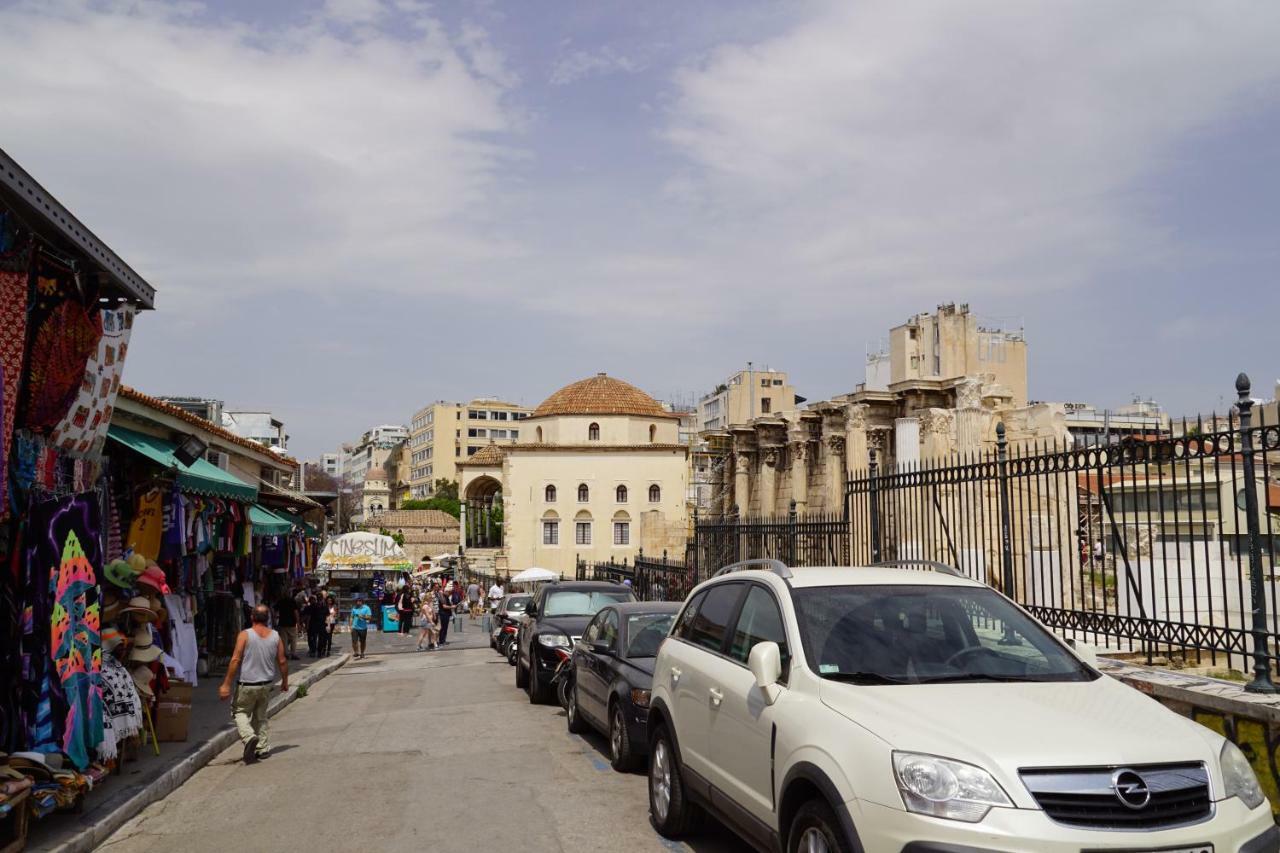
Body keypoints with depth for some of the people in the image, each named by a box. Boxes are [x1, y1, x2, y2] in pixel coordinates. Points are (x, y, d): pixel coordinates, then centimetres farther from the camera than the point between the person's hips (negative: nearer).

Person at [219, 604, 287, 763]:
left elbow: (235, 660, -15)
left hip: (247, 684, -4)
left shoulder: (245, 635, -11)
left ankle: (249, 737, -15)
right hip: (267, 684, 4)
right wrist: (285, 681, 17)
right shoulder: (275, 636, 0)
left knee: (240, 712, 10)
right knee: (260, 716, 18)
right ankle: (262, 748, 17)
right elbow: (282, 662, 4)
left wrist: (226, 684, -11)